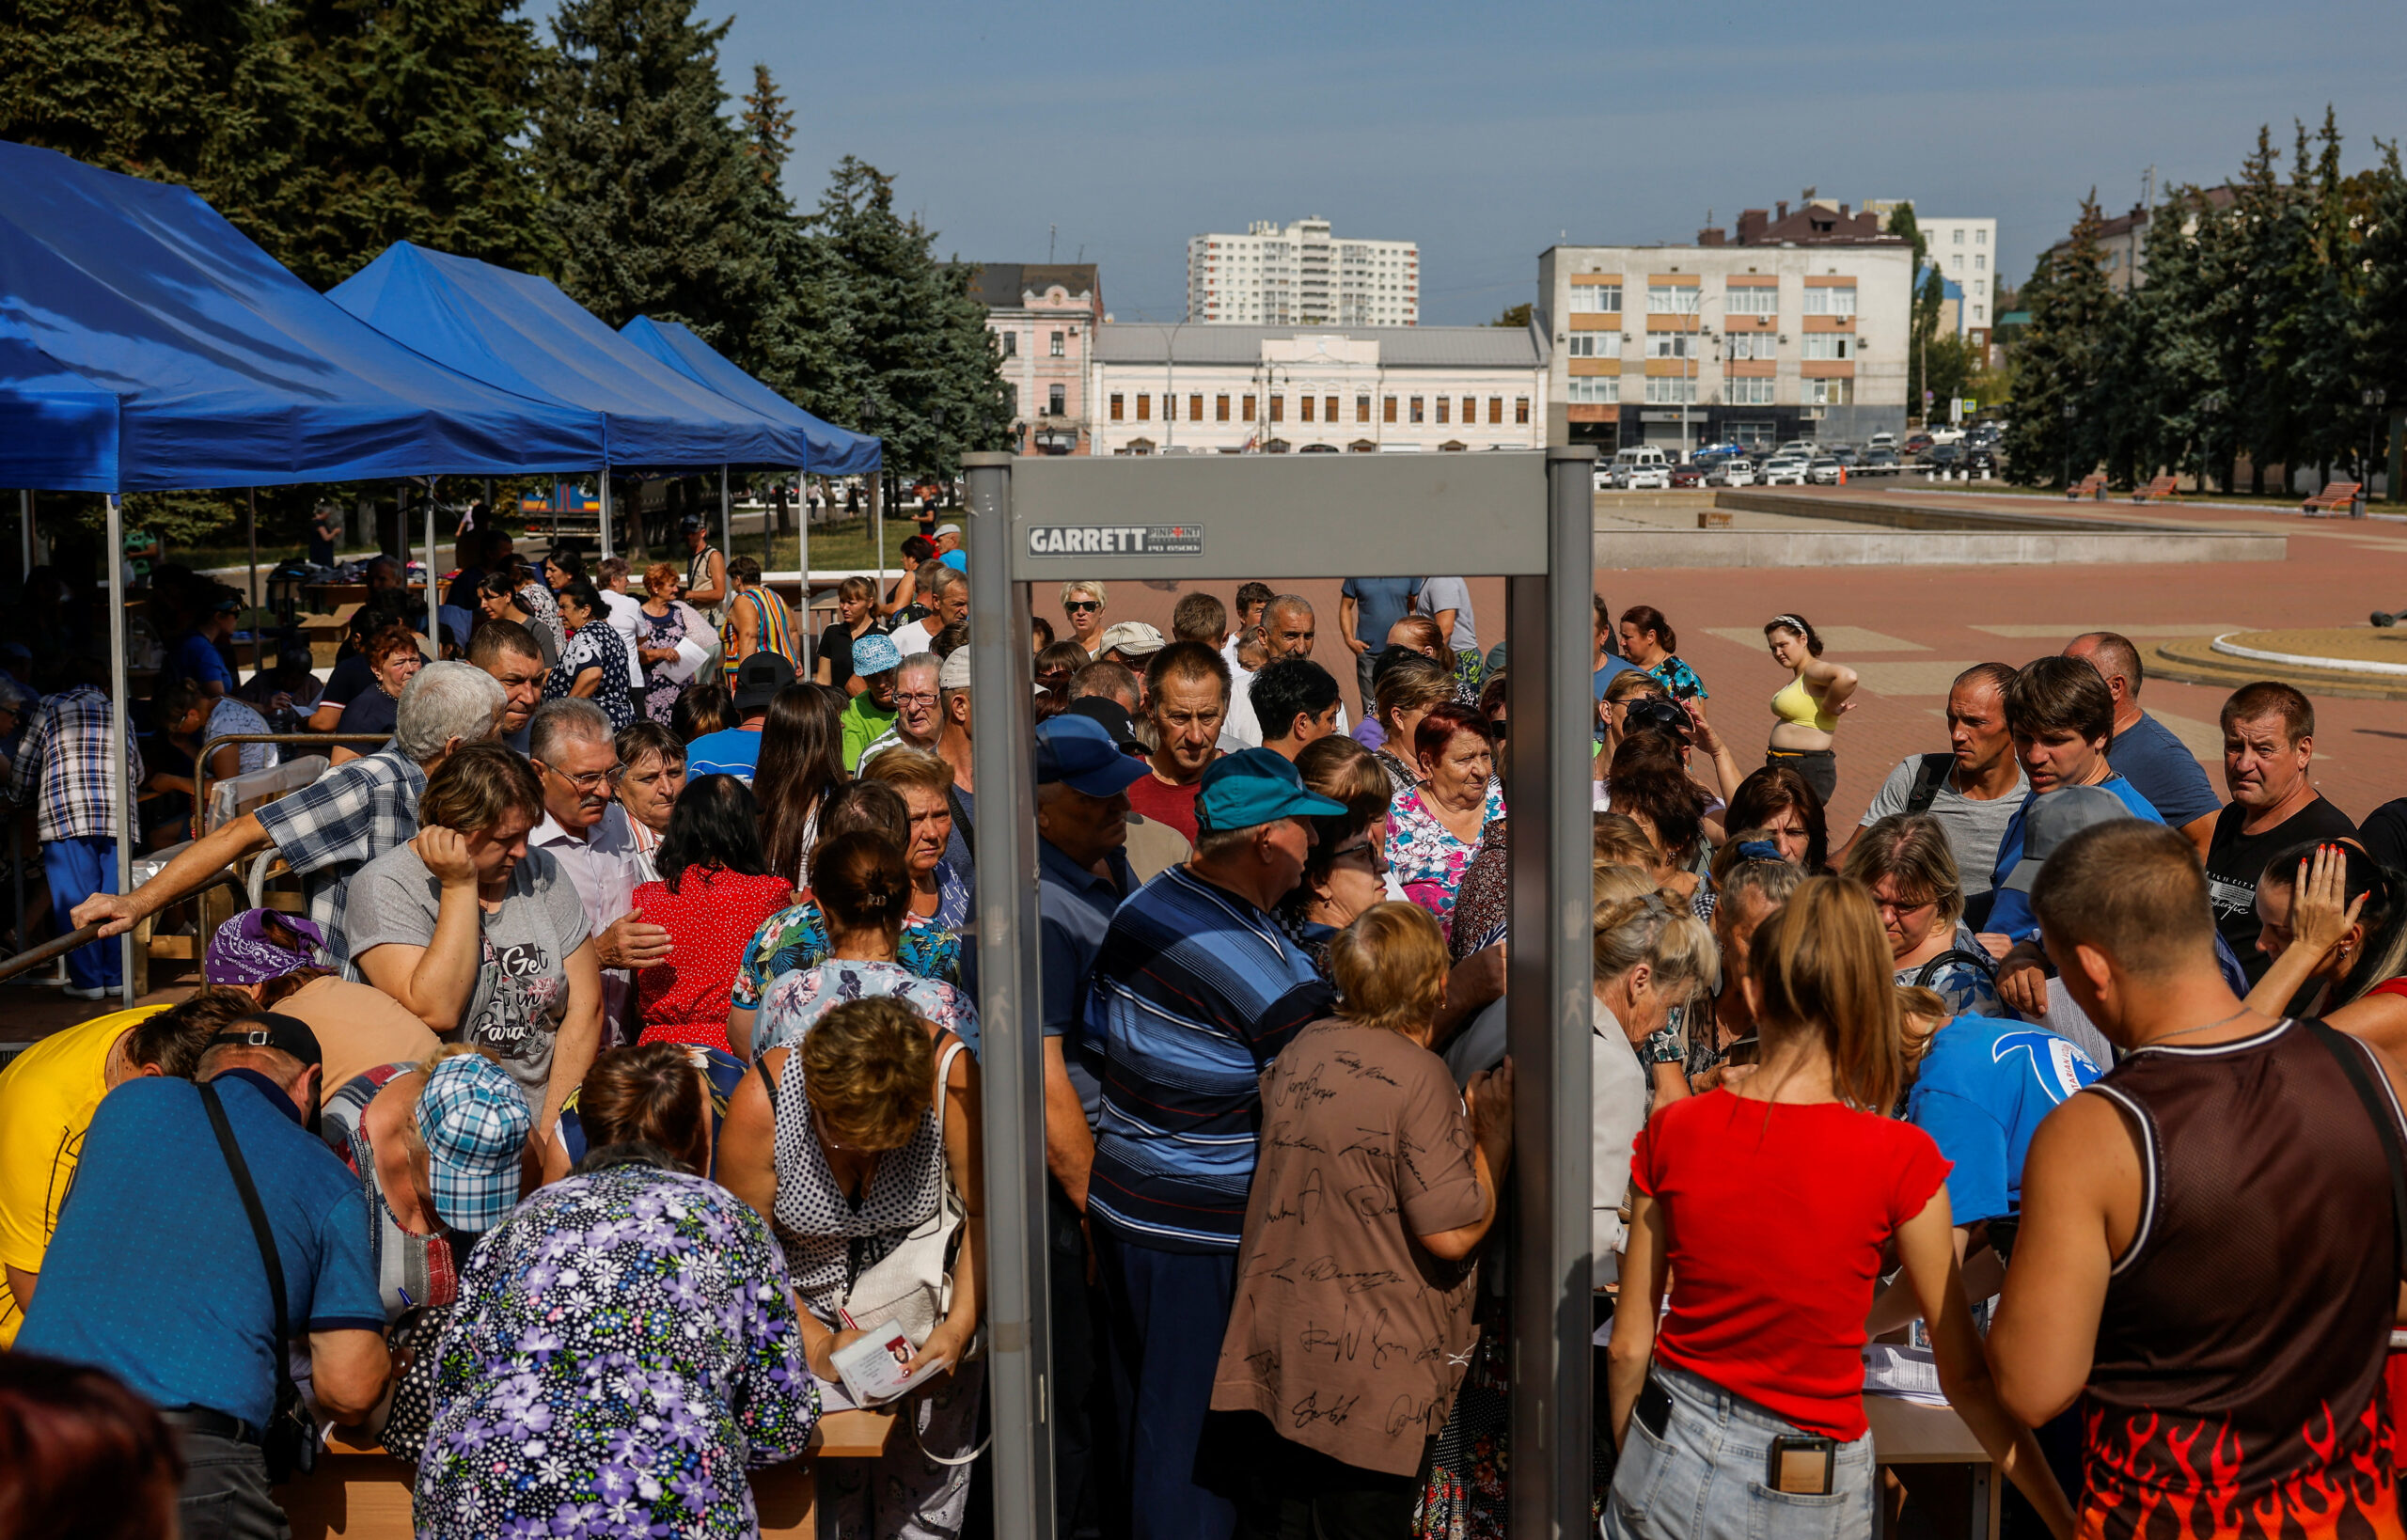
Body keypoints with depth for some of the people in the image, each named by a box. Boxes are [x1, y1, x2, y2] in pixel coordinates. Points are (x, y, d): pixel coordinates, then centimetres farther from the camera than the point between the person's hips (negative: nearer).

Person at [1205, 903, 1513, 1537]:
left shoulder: (1302, 1049, 6)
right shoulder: (1420, 1076, -17)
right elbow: (1451, 1233, -19)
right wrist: (1494, 1134, -5)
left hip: (1268, 1357, 7)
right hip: (1364, 1380, -7)